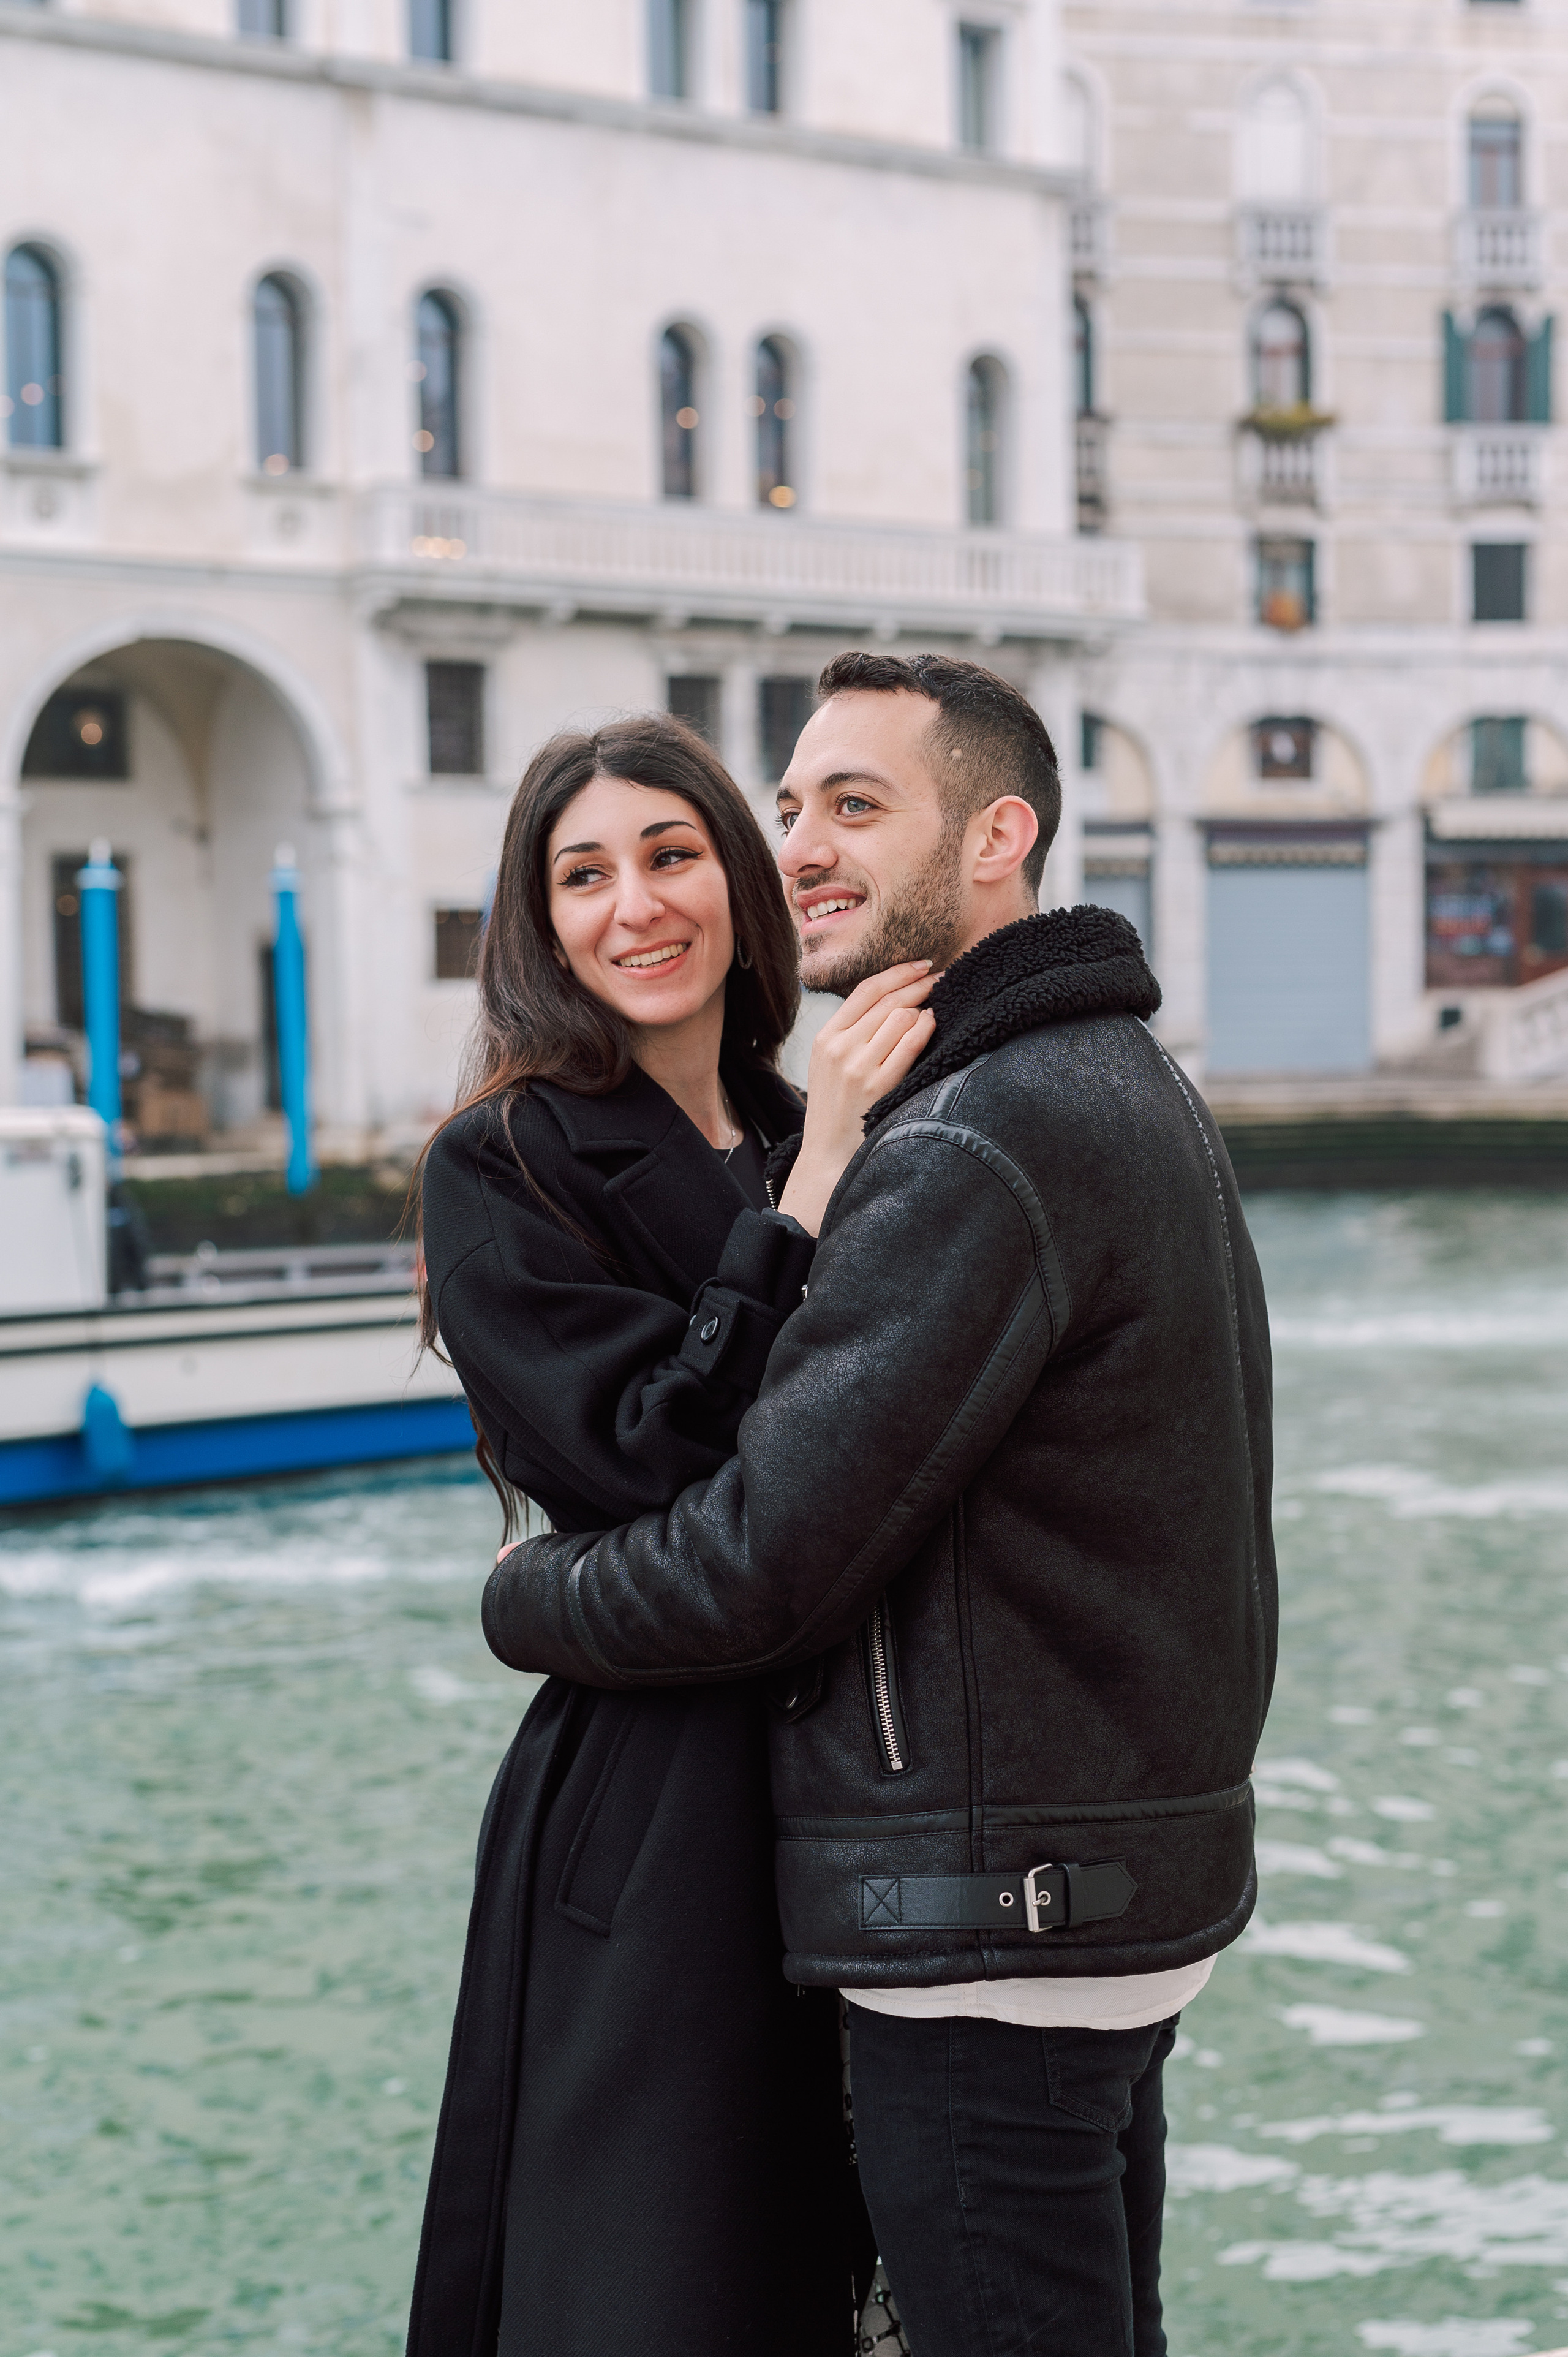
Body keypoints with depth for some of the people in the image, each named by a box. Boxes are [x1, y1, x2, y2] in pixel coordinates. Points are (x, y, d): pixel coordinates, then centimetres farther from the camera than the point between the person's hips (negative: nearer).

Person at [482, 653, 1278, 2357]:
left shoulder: (979, 1147, -20)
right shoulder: (1129, 1084, 14)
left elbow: (761, 1563, -20)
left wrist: (523, 1593, -3)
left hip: (988, 1921, -10)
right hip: (1140, 1879, 11)